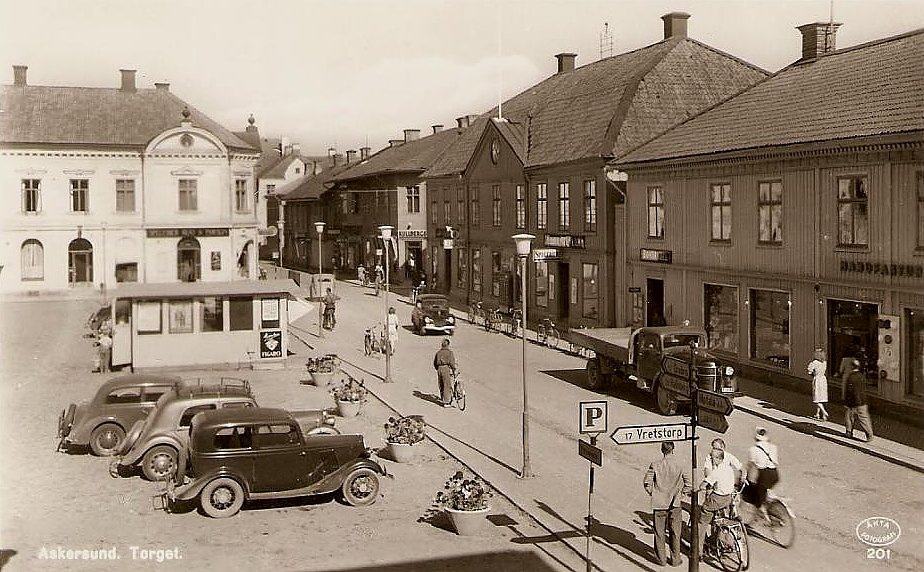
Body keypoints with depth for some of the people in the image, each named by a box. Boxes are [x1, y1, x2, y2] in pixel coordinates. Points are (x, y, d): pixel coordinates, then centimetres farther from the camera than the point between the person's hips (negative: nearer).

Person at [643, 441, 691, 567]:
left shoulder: (655, 465, -9)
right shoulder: (680, 465, -7)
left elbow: (647, 483, -9)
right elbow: (689, 484, -6)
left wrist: (653, 494, 7)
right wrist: (680, 494, 7)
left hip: (659, 504, 0)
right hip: (675, 505, 0)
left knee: (659, 533, 12)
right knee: (675, 533, 13)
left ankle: (662, 559, 19)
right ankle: (675, 559, 20)